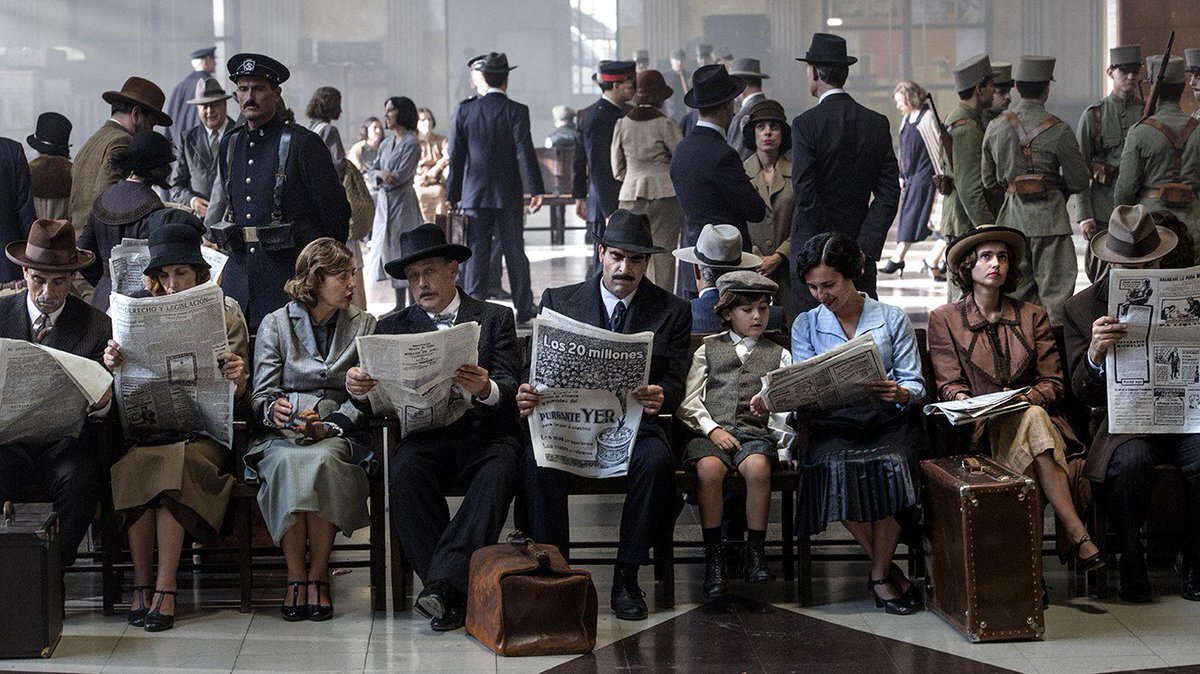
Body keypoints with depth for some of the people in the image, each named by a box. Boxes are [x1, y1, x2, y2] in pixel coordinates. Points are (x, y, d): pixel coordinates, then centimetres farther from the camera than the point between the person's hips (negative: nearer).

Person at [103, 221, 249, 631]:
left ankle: (165, 590, -33)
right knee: (131, 463, -32)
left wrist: (238, 382, -19)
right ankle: (141, 584, -25)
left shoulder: (225, 316, 10)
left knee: (175, 463, -35)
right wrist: (113, 366, -11)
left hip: (204, 432, -2)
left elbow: (237, 404, 5)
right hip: (147, 430, 2)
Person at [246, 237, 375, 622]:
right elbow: (261, 395, 5)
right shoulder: (276, 324, 11)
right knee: (288, 463, -36)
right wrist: (274, 410, -19)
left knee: (321, 460, -36)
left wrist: (328, 427, -12)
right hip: (283, 435, 0)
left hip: (339, 435, 0)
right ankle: (296, 579, -29)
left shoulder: (363, 326, 14)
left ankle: (318, 577, -29)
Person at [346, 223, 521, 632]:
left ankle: (442, 582, -40)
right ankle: (451, 593, -30)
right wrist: (358, 386, -19)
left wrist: (485, 389, -25)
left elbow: (510, 387, -1)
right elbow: (381, 394, 6)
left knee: (498, 475, -34)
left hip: (486, 433, -1)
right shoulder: (393, 327, 17)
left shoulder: (495, 319, 12)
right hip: (426, 435, 1)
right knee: (404, 469, -32)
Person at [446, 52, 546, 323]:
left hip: (474, 194, 1)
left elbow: (456, 156, 1)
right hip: (508, 194, -1)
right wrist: (536, 190, -9)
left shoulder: (464, 110, -1)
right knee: (515, 252, 7)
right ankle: (523, 308, 11)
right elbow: (525, 152, -13)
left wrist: (453, 195, 7)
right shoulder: (515, 111, -8)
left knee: (477, 253, 5)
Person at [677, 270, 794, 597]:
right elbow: (688, 400, 9)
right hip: (711, 431, 0)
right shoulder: (709, 349, 20)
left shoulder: (778, 355, 22)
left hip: (755, 431, 0)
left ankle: (755, 552, -23)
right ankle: (714, 557, -26)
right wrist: (712, 429, -7)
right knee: (709, 468, -35)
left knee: (758, 466, -35)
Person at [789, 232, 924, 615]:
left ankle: (879, 576, -16)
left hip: (887, 424, 0)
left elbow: (916, 386, 6)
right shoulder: (806, 325, 17)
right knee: (838, 469, -35)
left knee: (889, 466, -35)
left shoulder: (893, 319, 12)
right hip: (833, 426, 1)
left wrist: (900, 394, -19)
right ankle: (888, 568, -15)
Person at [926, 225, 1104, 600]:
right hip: (980, 429, -2)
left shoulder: (1033, 316, 19)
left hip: (1037, 417, 2)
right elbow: (948, 385, 5)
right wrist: (967, 403, -18)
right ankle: (1079, 539, -44)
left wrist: (1026, 397, -12)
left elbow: (1053, 383, 11)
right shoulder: (945, 319, 13)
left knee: (1030, 415, -38)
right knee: (1032, 421, -36)